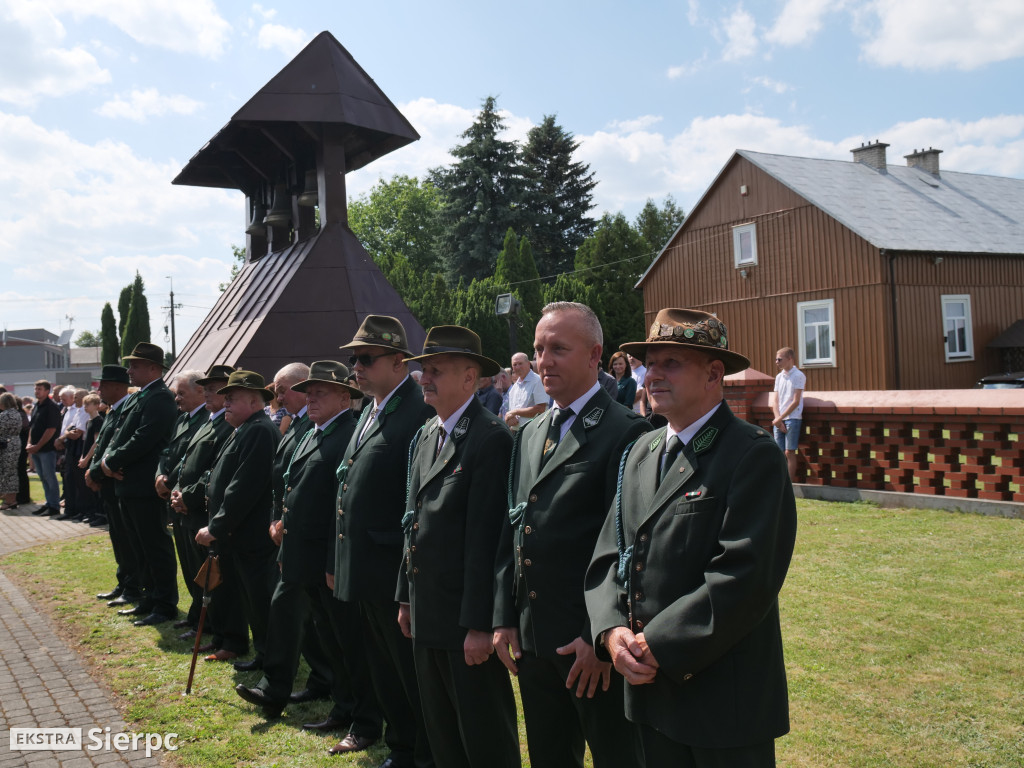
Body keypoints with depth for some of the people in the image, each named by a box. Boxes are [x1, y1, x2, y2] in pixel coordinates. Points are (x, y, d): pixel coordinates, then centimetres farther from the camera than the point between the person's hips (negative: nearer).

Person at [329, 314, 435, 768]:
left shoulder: (419, 413, -18)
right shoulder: (370, 412, 13)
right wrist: (337, 562, 18)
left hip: (397, 576, -9)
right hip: (365, 574, 9)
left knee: (413, 676, 6)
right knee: (384, 674, 21)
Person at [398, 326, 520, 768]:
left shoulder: (491, 438, -17)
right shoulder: (425, 437, 11)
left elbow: (485, 537, -21)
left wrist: (479, 624, -21)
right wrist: (406, 597, 16)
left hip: (467, 619, -8)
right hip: (426, 614, 8)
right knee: (441, 732, 20)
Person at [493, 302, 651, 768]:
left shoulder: (625, 433, -13)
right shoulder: (529, 435, 12)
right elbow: (511, 534, 13)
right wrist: (504, 619, 9)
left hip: (595, 644, -7)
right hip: (531, 640, 7)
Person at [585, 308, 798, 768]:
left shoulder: (753, 455, -14)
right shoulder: (641, 453, 9)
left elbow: (744, 578, -22)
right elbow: (608, 556, 8)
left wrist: (657, 646, -19)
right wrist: (612, 630, -8)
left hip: (725, 698, -6)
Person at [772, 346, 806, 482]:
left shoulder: (798, 375, -5)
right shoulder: (779, 377, 14)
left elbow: (796, 402, -11)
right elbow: (775, 400, 10)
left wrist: (780, 418, -11)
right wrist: (778, 420, -3)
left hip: (793, 418, -6)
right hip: (778, 419, 6)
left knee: (789, 452, -6)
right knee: (780, 452, 4)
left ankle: (790, 484, 0)